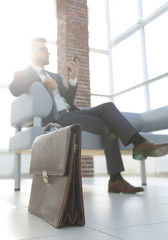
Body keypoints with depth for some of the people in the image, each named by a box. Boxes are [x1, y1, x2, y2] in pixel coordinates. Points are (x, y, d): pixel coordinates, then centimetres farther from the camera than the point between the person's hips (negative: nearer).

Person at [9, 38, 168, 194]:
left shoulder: (55, 76, 29)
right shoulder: (23, 75, 10)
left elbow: (69, 101, 18)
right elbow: (14, 89, -15)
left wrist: (73, 78, 4)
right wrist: (42, 79, -13)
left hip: (71, 113, 6)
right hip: (56, 119, -6)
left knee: (108, 106, -19)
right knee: (108, 127, -21)